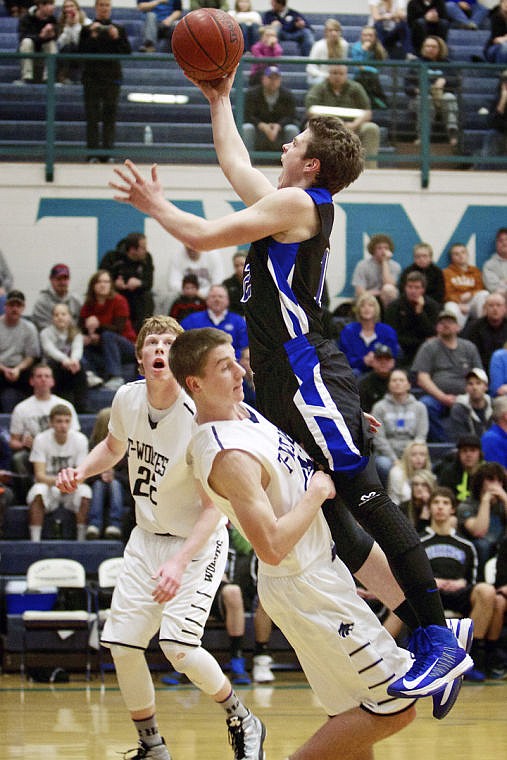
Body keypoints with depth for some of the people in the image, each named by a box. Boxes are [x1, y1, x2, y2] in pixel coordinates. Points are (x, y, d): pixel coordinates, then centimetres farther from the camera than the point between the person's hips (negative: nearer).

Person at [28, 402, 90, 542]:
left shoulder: (80, 439, -7)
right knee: (38, 491, -35)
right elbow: (39, 475, -16)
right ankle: (35, 542, -34)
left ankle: (81, 540, -25)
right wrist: (55, 481, -38)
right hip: (48, 485, -1)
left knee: (84, 492, -32)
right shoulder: (41, 440, -10)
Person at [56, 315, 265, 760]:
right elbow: (114, 447, 18)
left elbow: (214, 506, -22)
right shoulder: (128, 398, -6)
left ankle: (243, 723, 5)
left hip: (198, 541, -6)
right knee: (122, 645, 0)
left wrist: (180, 562, -33)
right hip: (147, 538, 6)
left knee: (178, 644, -20)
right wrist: (80, 473, -2)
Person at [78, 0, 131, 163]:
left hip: (112, 76, 1)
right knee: (92, 116, -4)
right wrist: (92, 37, -15)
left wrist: (117, 38, -12)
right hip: (91, 76, -1)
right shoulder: (87, 30, 7)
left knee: (110, 114, -2)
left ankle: (107, 152, 0)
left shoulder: (119, 29, 10)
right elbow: (81, 52, -4)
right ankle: (92, 153, -4)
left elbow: (127, 52, 2)